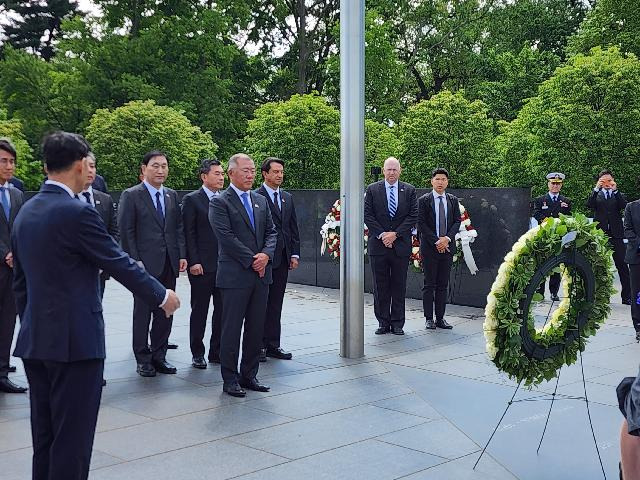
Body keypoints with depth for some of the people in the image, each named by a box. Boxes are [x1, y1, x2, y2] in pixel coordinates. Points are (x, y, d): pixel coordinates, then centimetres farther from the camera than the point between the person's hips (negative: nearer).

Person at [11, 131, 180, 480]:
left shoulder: (25, 212, 9)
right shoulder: (77, 212, -16)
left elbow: (20, 280, 15)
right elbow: (121, 264, -11)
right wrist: (162, 296, 3)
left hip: (34, 341, 8)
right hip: (75, 340, -8)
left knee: (44, 437, 16)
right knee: (72, 438, 1)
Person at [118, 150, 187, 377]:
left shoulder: (172, 195, 13)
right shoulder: (131, 196, -4)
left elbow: (179, 228, 13)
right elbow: (126, 231, -6)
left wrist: (182, 255, 3)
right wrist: (135, 261, -12)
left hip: (169, 264, 5)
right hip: (145, 264, -5)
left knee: (165, 312, 9)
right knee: (142, 313, 3)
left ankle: (159, 356, 20)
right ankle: (143, 359, 13)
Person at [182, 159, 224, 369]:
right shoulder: (192, 200, -3)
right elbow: (189, 233, -6)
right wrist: (194, 262, -12)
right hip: (202, 265, -5)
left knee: (222, 310, 8)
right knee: (199, 311, 4)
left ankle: (217, 352, 18)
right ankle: (197, 353, 14)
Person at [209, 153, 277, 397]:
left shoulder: (261, 201, 15)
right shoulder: (219, 202, -5)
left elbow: (271, 231, 11)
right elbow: (226, 237, -13)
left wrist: (266, 254, -8)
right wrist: (252, 260, -13)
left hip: (260, 275, 6)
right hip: (235, 275, -6)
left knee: (256, 329, 10)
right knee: (232, 329, 1)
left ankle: (249, 375, 20)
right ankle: (230, 379, 11)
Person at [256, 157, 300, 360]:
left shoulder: (288, 198, 15)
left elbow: (294, 228, 16)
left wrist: (295, 254, 9)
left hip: (282, 259, 6)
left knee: (276, 303, 10)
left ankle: (273, 344, 15)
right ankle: (259, 345, 7)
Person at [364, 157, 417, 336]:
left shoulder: (409, 190, 6)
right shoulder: (372, 189, 5)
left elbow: (413, 215, 0)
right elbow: (367, 215, 0)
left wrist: (395, 234, -10)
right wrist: (382, 234, -10)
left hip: (401, 245, 0)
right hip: (378, 245, 0)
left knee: (399, 286, 5)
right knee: (380, 287, 4)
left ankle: (397, 323, 12)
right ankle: (383, 322, 11)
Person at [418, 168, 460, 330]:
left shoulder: (453, 200, 11)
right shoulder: (424, 200, 0)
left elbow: (457, 221, 6)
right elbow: (421, 224, -5)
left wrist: (447, 238, -10)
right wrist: (436, 242, -12)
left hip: (447, 247, 3)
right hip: (429, 247, -3)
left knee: (443, 284, 6)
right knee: (429, 284, 0)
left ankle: (440, 318, 10)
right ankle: (429, 318, 4)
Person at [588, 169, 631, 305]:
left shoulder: (618, 195, 13)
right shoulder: (596, 195, 12)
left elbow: (624, 206, -8)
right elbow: (589, 206, -8)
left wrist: (615, 190, -13)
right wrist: (596, 188, -14)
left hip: (616, 234, 0)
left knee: (622, 265, -2)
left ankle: (627, 296, 2)